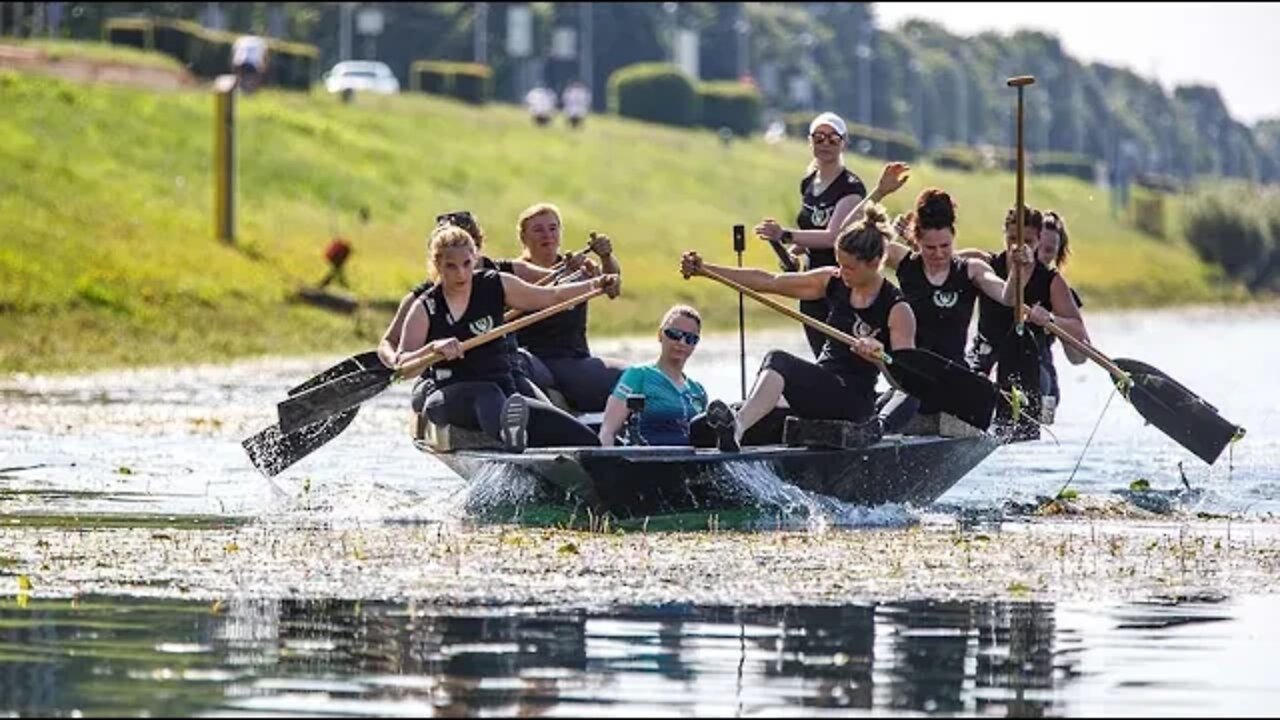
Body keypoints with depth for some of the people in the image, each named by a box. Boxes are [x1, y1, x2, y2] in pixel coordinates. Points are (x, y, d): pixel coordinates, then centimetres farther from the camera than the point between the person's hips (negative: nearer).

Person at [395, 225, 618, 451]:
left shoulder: (495, 286, 9)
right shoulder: (425, 309, 1)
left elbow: (550, 297, 12)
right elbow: (401, 365, -7)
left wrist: (594, 285, -1)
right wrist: (433, 348, -26)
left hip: (502, 389, 6)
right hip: (445, 396, -6)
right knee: (487, 396, -43)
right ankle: (507, 432, -71)